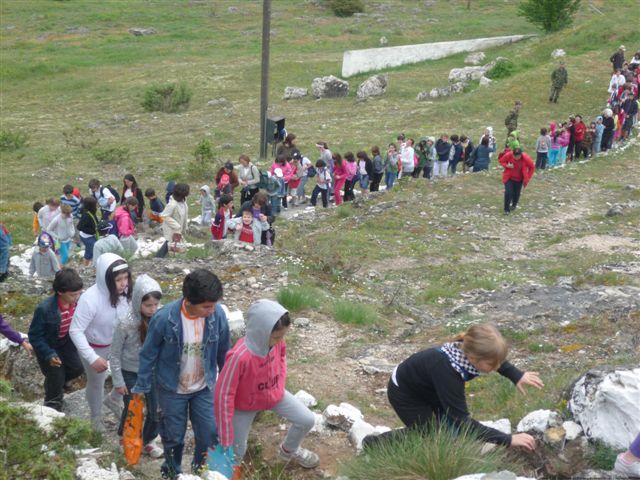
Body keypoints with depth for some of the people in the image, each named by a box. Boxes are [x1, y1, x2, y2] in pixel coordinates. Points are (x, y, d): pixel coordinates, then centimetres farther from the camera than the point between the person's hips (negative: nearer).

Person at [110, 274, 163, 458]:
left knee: (156, 412, 9)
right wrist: (118, 382, -8)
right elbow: (115, 355, -11)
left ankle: (147, 442, 36)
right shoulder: (126, 324, -23)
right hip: (131, 374, -3)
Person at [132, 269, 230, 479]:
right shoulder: (164, 318, -28)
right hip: (172, 389, -2)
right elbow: (148, 355, -12)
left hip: (204, 388, 2)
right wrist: (141, 389, -6)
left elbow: (223, 352, -3)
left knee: (210, 435, 9)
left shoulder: (217, 315, -21)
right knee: (174, 436, 16)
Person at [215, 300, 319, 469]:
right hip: (245, 404, -5)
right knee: (236, 452, 5)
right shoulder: (239, 357, -41)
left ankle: (289, 450, 36)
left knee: (307, 420, 5)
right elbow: (223, 394, -31)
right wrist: (225, 438, -24)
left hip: (274, 394, 5)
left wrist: (280, 384, 1)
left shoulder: (276, 341, -23)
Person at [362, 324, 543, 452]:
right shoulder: (447, 369, -42)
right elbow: (463, 421, -38)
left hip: (427, 387, 7)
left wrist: (517, 376, -6)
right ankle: (375, 443, 6)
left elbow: (495, 356, 5)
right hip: (404, 393, -7)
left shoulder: (469, 349, -23)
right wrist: (508, 440, -40)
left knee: (454, 429, 7)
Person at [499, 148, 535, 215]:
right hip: (509, 178, -1)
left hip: (519, 179, 1)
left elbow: (532, 167, -7)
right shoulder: (508, 155, -23)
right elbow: (501, 161, -4)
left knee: (517, 193, 11)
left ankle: (514, 205, 42)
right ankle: (506, 209, 0)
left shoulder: (526, 158, -23)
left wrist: (527, 178, -8)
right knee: (508, 192, -14)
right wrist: (507, 165, -25)